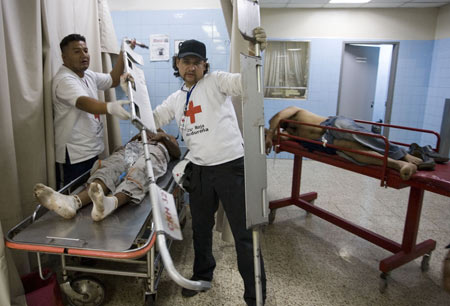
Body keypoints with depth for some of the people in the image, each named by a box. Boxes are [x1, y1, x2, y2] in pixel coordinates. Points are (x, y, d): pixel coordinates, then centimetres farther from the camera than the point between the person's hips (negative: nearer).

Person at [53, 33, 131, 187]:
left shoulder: (88, 75, 11)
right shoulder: (64, 80, -18)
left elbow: (113, 80, 19)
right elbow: (83, 103, -36)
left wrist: (123, 54, 8)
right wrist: (110, 107, -56)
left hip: (93, 149, 9)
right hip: (75, 154, -8)